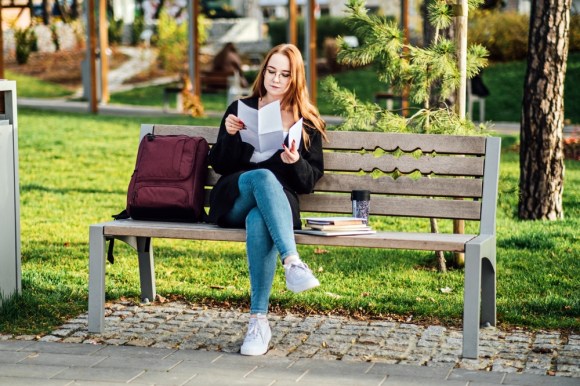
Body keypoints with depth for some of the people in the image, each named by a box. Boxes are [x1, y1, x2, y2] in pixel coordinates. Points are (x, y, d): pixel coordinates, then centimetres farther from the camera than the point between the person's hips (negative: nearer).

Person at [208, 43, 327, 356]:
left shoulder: (308, 123, 12)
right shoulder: (241, 108, 13)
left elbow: (310, 181, 8)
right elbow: (219, 166, 9)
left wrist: (296, 162, -13)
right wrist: (229, 136, -9)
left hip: (278, 202, 0)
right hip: (233, 201, 0)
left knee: (259, 222, -39)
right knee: (263, 176, -36)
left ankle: (259, 320, -41)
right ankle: (292, 262, -50)